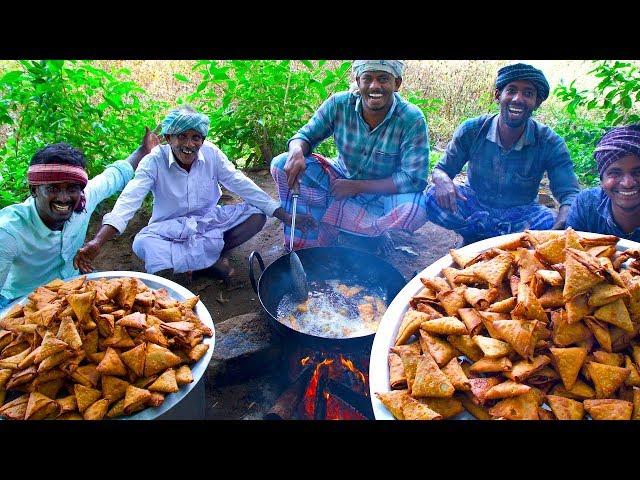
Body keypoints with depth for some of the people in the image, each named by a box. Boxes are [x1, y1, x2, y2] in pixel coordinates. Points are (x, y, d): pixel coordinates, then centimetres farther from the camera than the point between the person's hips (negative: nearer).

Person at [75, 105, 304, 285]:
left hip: (209, 219, 4)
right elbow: (129, 199, -28)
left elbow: (242, 185, -10)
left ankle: (189, 262, -18)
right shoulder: (154, 161, -18)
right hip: (171, 228, -3)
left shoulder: (212, 153, -11)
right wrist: (97, 242, -43)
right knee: (142, 244, -34)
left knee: (256, 214, -18)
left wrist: (284, 215, -16)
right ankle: (212, 260, -21)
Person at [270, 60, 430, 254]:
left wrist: (357, 186, -27)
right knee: (281, 165, -17)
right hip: (340, 182, 2)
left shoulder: (412, 119, -21)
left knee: (418, 208, -35)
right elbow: (306, 135, -6)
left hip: (384, 194, -2)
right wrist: (296, 152, -32)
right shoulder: (339, 104, -13)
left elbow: (415, 179, -25)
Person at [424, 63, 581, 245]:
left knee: (552, 224, -31)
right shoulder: (471, 131, -11)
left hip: (520, 212, 0)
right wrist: (443, 181, -33)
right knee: (433, 198, -28)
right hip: (474, 203, 1)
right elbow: (441, 170, -5)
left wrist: (559, 230, -40)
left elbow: (570, 193, -17)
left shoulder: (549, 143, -13)